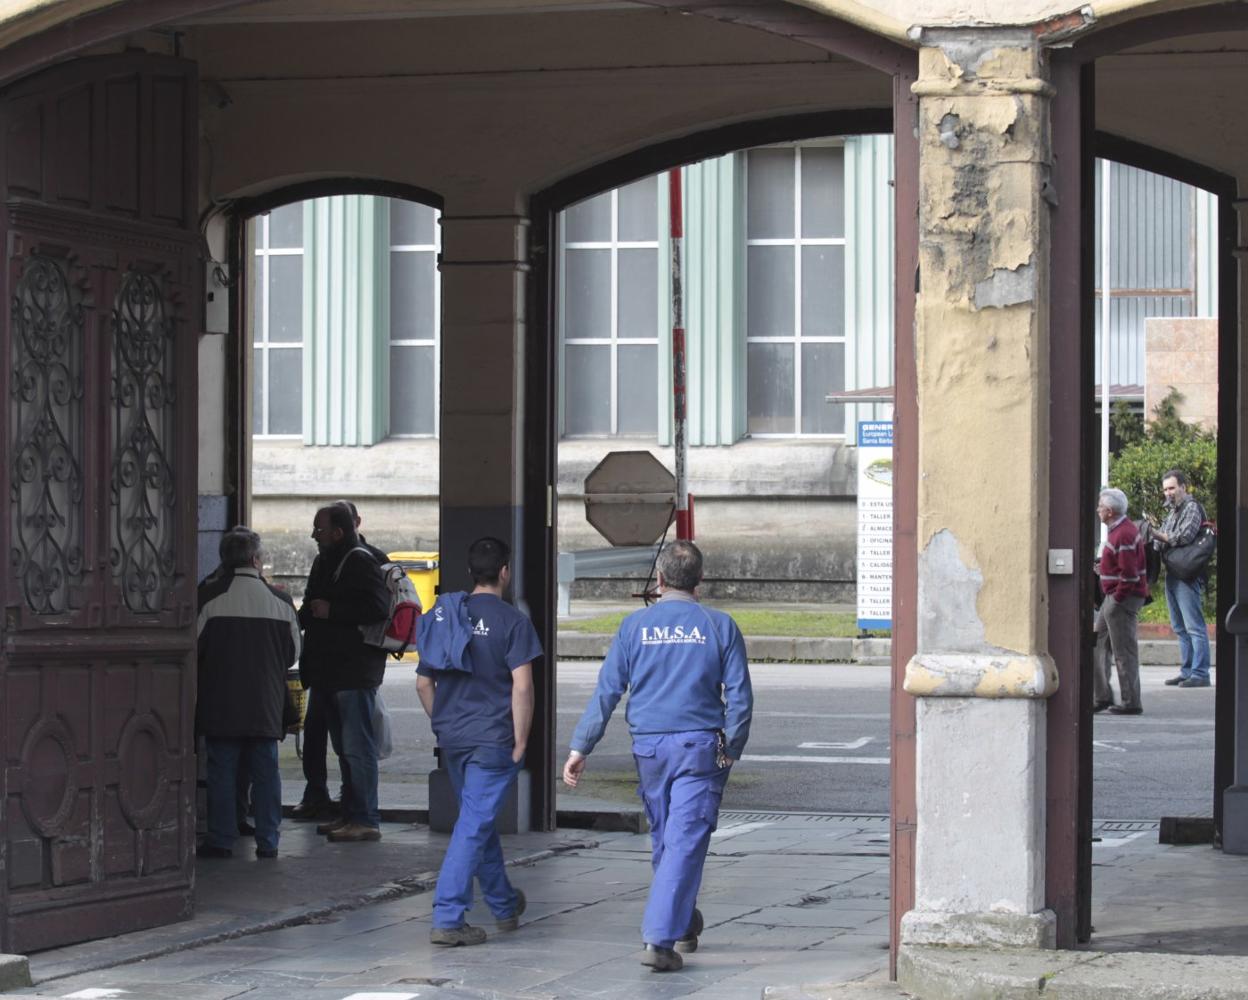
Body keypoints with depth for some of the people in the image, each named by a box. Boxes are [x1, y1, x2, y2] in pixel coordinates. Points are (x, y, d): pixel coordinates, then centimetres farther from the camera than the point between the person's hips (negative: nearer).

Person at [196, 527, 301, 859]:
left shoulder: (210, 596, -9)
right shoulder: (279, 599, 0)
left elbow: (193, 646, -4)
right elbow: (293, 653, 9)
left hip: (221, 703, -2)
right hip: (266, 705, 2)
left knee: (222, 769, 4)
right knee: (265, 770, 8)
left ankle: (221, 840, 4)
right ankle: (267, 841, 9)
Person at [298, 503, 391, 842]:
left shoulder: (361, 563, -11)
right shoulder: (323, 563, 18)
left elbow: (377, 608, -22)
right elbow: (312, 608, 32)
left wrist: (331, 611, -17)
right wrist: (306, 614, 10)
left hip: (354, 672, -10)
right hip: (328, 671, 10)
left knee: (357, 747, -11)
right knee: (344, 747, 15)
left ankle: (366, 821, -10)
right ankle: (350, 815, 21)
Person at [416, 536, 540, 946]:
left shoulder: (443, 616, 8)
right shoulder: (511, 621, -10)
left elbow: (423, 683, 11)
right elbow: (521, 686, -16)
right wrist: (520, 742, -9)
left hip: (452, 738, 6)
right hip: (492, 738, -6)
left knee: (480, 821, 20)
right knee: (474, 826, -5)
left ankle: (504, 905, 35)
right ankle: (447, 918, -11)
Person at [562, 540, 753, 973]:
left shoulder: (635, 625, 2)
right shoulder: (719, 626, -1)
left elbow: (607, 690, 1)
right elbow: (740, 696, -4)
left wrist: (580, 748, 3)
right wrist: (731, 750, 6)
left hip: (649, 747, 2)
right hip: (700, 745, -2)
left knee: (664, 840, 19)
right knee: (685, 843, -5)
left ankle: (684, 923, 33)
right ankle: (660, 939, -15)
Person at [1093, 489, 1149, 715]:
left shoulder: (1124, 535, -21)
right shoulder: (1118, 529, 13)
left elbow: (1129, 573, -24)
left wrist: (1118, 597, -17)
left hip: (1122, 600, -11)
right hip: (1114, 597, 11)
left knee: (1124, 651, -4)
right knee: (1096, 643, 14)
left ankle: (1131, 703, 1)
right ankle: (1101, 696, 18)